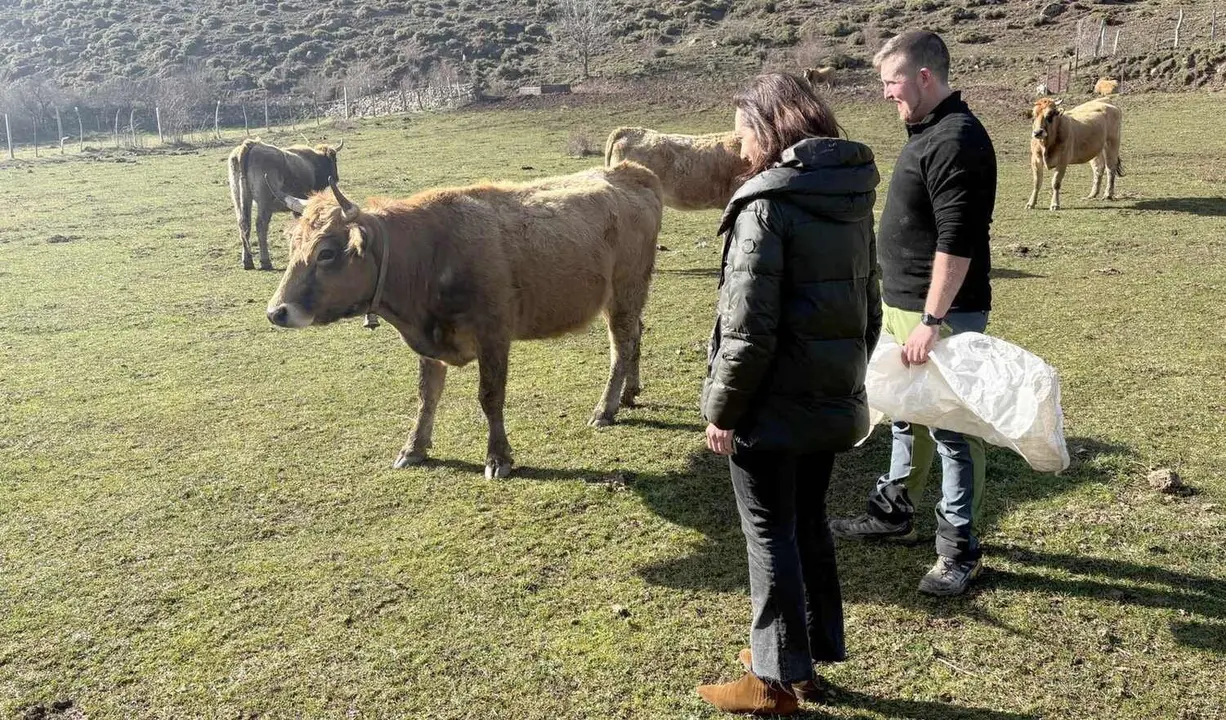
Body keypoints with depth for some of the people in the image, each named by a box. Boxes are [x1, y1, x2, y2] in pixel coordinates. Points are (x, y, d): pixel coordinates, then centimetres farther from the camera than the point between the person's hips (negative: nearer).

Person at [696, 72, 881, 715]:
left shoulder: (768, 202, -18)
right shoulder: (853, 196, 8)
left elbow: (748, 328, -21)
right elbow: (869, 304, 15)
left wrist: (722, 408, -12)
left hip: (772, 407, -8)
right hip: (831, 400, 8)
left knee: (770, 537, 5)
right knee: (810, 525, 19)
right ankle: (810, 654, 33)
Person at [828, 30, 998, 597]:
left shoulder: (957, 141, -18)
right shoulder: (927, 132, 14)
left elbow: (957, 242, -24)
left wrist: (932, 321, -26)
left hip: (940, 312, -10)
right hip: (903, 304, 10)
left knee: (951, 428, 0)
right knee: (907, 415, 20)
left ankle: (958, 548, 11)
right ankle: (894, 512, 35)